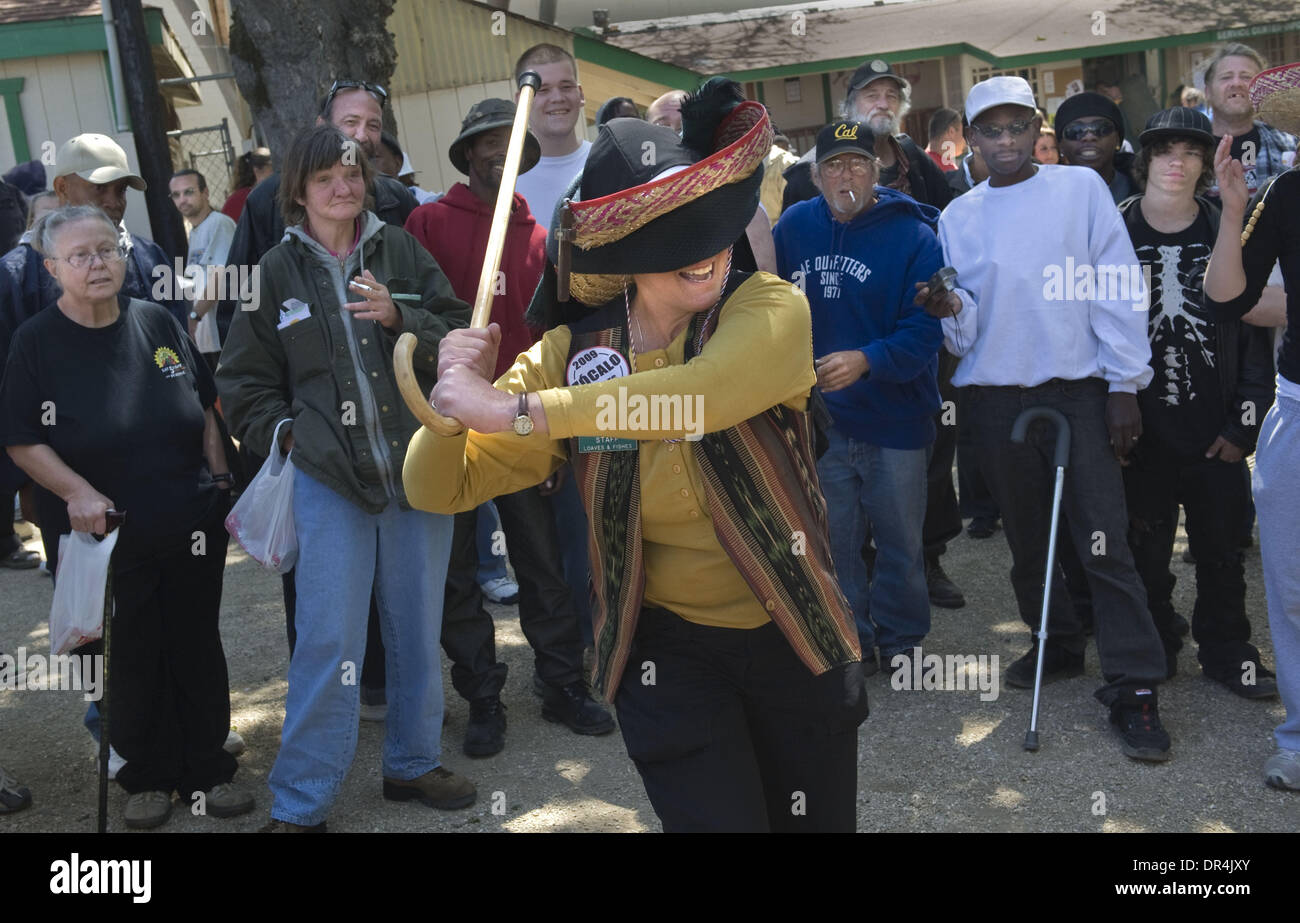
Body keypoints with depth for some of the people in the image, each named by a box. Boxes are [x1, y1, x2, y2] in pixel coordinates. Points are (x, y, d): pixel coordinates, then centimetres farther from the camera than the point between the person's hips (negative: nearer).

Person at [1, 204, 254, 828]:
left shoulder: (159, 323, 3)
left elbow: (205, 410, 12)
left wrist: (221, 482, 5)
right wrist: (78, 492, -19)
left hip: (193, 524, 3)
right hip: (106, 534, -3)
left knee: (199, 647, 11)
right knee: (131, 659, 9)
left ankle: (210, 770, 26)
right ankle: (146, 778, 27)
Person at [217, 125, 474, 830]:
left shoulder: (401, 251, 6)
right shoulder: (276, 271, 5)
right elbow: (243, 381, 13)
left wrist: (400, 318, -12)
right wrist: (287, 434, -1)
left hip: (420, 469, 2)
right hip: (328, 480, -2)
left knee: (419, 631, 12)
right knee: (328, 641, -5)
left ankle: (413, 765, 31)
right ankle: (299, 804, 8)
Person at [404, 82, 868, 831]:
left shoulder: (771, 310, -15)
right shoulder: (575, 353, -8)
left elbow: (700, 393, -39)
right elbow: (440, 488, -5)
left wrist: (511, 409, -39)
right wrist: (457, 394, -26)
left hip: (797, 639, 0)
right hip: (670, 652, 0)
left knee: (817, 819, 18)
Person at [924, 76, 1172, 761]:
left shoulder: (1080, 187, 2)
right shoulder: (958, 216, 9)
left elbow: (1117, 287, -1)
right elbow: (968, 330, 10)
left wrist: (1124, 385, -6)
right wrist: (950, 308, -14)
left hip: (1078, 390, -3)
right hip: (996, 398, 3)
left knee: (1104, 542, -8)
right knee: (1026, 540, 12)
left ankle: (1133, 687, -1)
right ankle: (1058, 647, 30)